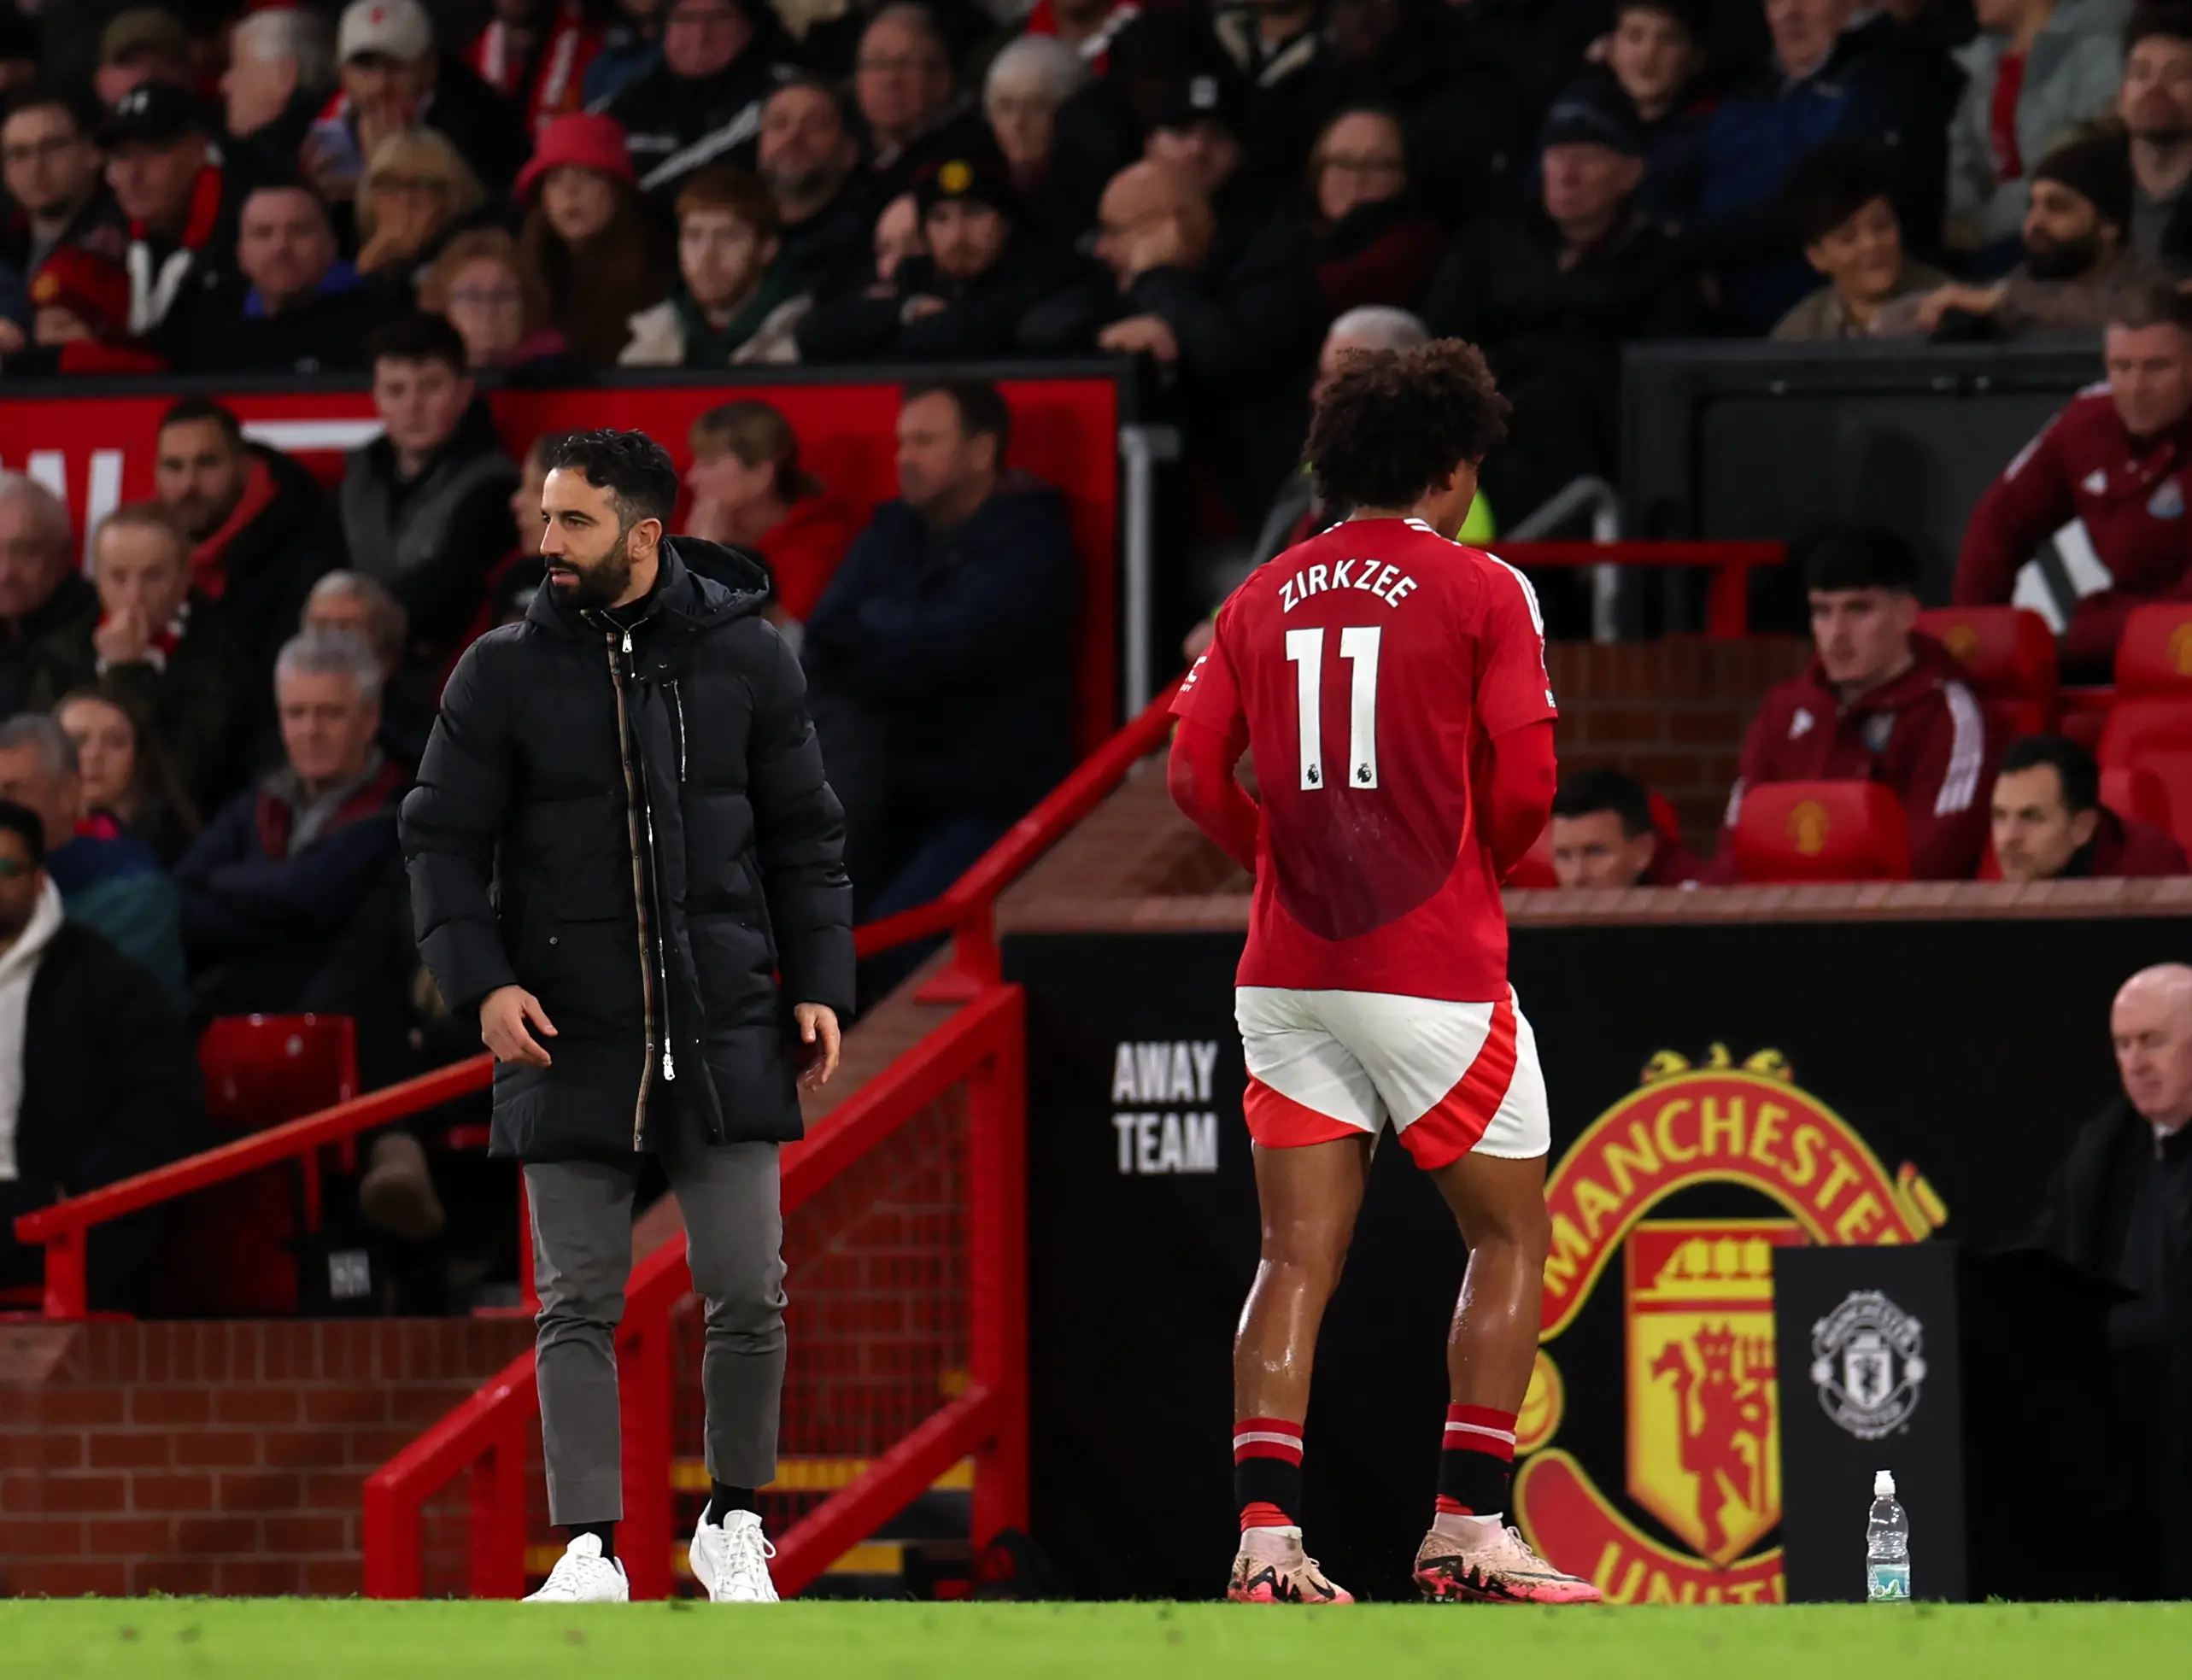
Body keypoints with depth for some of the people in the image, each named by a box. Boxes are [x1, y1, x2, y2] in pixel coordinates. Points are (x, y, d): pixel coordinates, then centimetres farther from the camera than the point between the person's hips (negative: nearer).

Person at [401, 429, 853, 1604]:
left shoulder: (744, 658, 4)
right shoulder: (504, 672, 2)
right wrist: (481, 979, -9)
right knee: (578, 1305, 0)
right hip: (568, 1037, 0)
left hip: (725, 1033, 0)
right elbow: (443, 838, 4)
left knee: (746, 1293, 0)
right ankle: (590, 1552, 3)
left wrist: (818, 983, 2)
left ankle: (733, 1526, 18)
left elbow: (805, 835, 10)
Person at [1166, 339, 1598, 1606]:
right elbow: (1526, 778, -11)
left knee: (1298, 1259, 5)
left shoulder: (1263, 598, 9)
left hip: (1289, 968, 5)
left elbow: (1196, 775, 4)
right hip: (1435, 968, -5)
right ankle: (1470, 1529, 1)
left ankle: (1266, 1537, -5)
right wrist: (1484, 861, 9)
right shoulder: (1483, 590, -4)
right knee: (1511, 1238, 8)